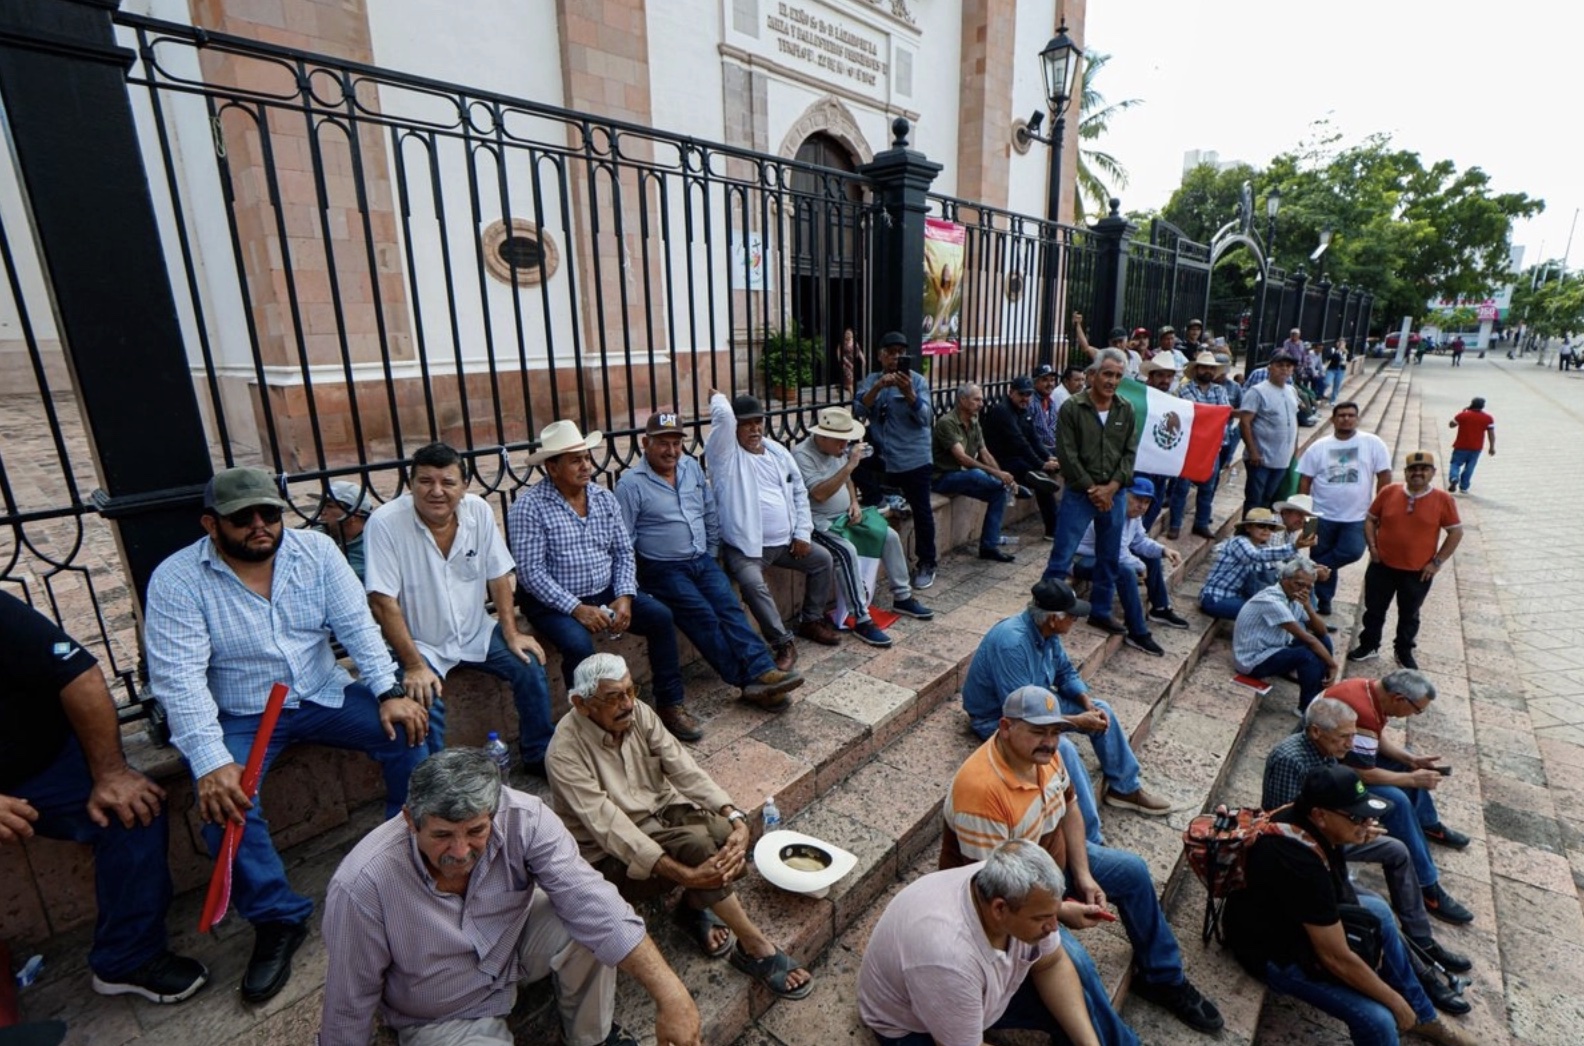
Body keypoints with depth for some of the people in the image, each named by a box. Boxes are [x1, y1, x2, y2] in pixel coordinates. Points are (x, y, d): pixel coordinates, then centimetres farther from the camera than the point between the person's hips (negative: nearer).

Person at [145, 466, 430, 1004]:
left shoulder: (316, 550, -6)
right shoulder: (176, 580, -13)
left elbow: (357, 625, -8)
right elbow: (178, 677, -20)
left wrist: (389, 692, -21)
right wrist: (211, 762, -32)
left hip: (324, 695, 2)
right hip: (242, 717, -1)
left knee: (408, 732, -18)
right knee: (224, 800, -27)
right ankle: (279, 920, -3)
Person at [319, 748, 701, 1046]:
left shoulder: (522, 818, -29)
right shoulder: (361, 888, -33)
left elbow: (591, 901, -33)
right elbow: (350, 1003, -18)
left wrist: (669, 994, -38)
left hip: (514, 945, 2)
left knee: (588, 927, -26)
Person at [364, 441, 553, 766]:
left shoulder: (478, 510, -8)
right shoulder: (385, 523, -20)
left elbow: (498, 577, 0)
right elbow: (383, 602, -20)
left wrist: (511, 634, -6)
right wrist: (414, 665, -22)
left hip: (476, 633, 4)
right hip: (418, 643, -4)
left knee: (530, 666, -9)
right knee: (425, 698, -27)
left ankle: (539, 757, 13)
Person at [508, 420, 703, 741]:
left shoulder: (604, 497, 4)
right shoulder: (529, 506, -13)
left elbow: (624, 552, 5)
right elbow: (530, 572, -18)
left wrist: (624, 597, -11)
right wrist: (577, 608, -23)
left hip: (605, 593, 5)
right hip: (554, 602, -5)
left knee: (661, 616, -11)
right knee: (578, 644, -33)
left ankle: (669, 704, 3)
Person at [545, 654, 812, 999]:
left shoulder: (638, 712, -8)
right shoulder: (566, 752, -24)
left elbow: (684, 769, -11)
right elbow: (610, 827, -29)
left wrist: (735, 817, -25)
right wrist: (685, 874, -37)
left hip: (659, 813, 5)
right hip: (612, 855, -5)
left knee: (730, 840, -22)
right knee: (696, 845, -31)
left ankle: (695, 904, 8)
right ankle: (756, 949, -13)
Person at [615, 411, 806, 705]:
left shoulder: (692, 466, 9)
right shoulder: (631, 483, -7)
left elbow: (710, 513, 18)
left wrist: (711, 553, 17)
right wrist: (634, 581, -9)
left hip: (702, 561, 5)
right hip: (663, 569, -5)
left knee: (730, 607, -16)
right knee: (704, 617, -19)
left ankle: (762, 671, -26)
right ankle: (753, 681, -18)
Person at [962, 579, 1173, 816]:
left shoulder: (1046, 631, -8)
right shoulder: (1012, 643, -35)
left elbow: (1066, 672, 9)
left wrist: (1087, 702, -10)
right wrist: (1077, 721, -25)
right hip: (999, 718, -9)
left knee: (1100, 709, 3)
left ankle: (1125, 788, 19)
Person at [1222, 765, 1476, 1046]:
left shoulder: (1302, 818, -13)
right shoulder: (1303, 865, -38)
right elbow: (1336, 958, -27)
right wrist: (1396, 1002, -12)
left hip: (1293, 913, 10)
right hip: (1274, 949, -10)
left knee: (1379, 912, 21)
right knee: (1378, 1020, -20)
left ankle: (1422, 1017, 38)